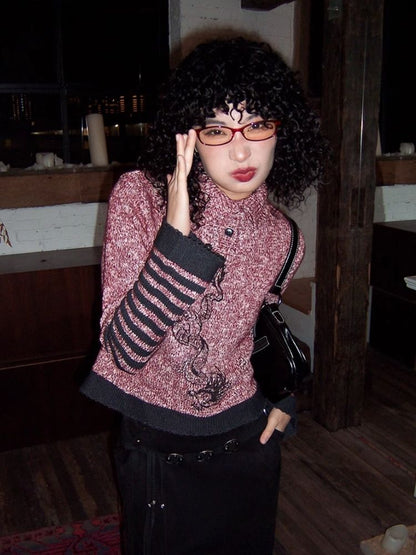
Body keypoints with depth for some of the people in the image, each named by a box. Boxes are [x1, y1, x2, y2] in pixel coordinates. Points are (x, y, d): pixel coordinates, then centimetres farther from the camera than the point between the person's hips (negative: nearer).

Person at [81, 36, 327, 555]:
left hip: (249, 441, 3)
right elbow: (126, 349, -27)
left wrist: (283, 398, 2)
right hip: (157, 448, -2)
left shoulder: (280, 234, -8)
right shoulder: (139, 196, -19)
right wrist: (177, 234, -36)